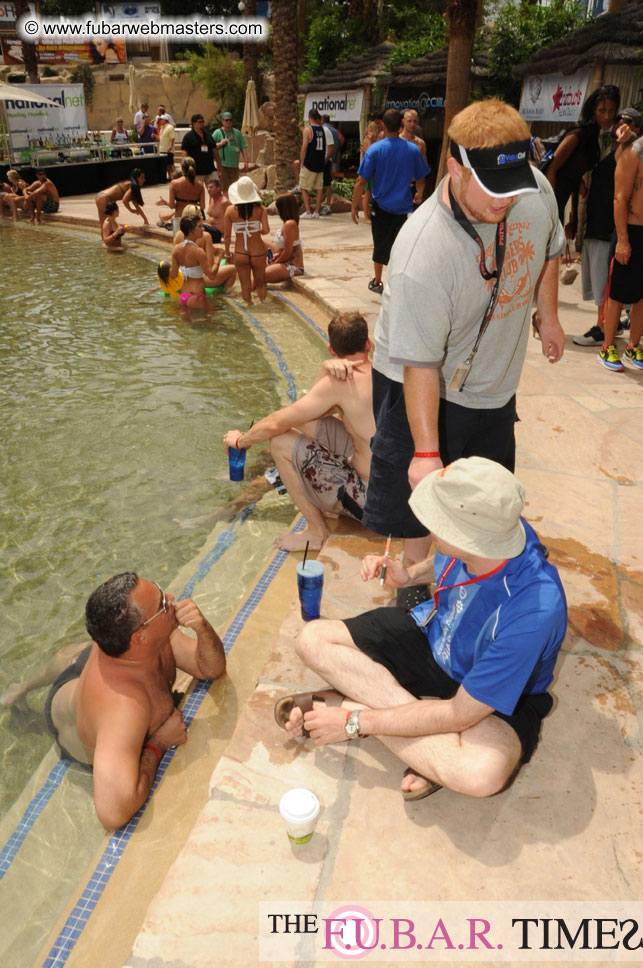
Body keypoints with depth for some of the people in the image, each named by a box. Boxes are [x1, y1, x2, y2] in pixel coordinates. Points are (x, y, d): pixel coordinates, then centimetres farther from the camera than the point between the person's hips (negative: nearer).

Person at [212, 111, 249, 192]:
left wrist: (246, 161, 5)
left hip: (234, 165, 4)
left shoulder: (237, 132, 13)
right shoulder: (217, 132, 3)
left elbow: (243, 148, 12)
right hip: (223, 165, -3)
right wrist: (220, 144, -14)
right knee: (225, 188, -5)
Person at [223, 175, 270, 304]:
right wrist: (258, 231, 6)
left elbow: (226, 236, -3)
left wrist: (227, 253, 10)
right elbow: (266, 230, -17)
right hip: (258, 253, 0)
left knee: (245, 286, 13)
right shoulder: (260, 208, -8)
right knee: (260, 284, 20)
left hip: (240, 254, 1)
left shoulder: (230, 210, -5)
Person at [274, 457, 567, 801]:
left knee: (481, 773, -39)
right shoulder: (488, 528, -22)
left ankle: (349, 701, -16)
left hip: (496, 695, -6)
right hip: (431, 635, 6)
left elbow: (460, 715, -30)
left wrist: (354, 721, -22)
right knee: (313, 639, -9)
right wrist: (409, 575, -11)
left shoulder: (534, 610, -39)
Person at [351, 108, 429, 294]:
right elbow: (420, 179, 9)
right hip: (403, 207, 1)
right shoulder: (413, 150, -3)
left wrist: (354, 206, -1)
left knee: (380, 245, 14)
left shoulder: (375, 149, -10)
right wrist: (419, 194, 30)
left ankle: (377, 282, 28)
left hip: (381, 206, -1)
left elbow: (361, 181, -11)